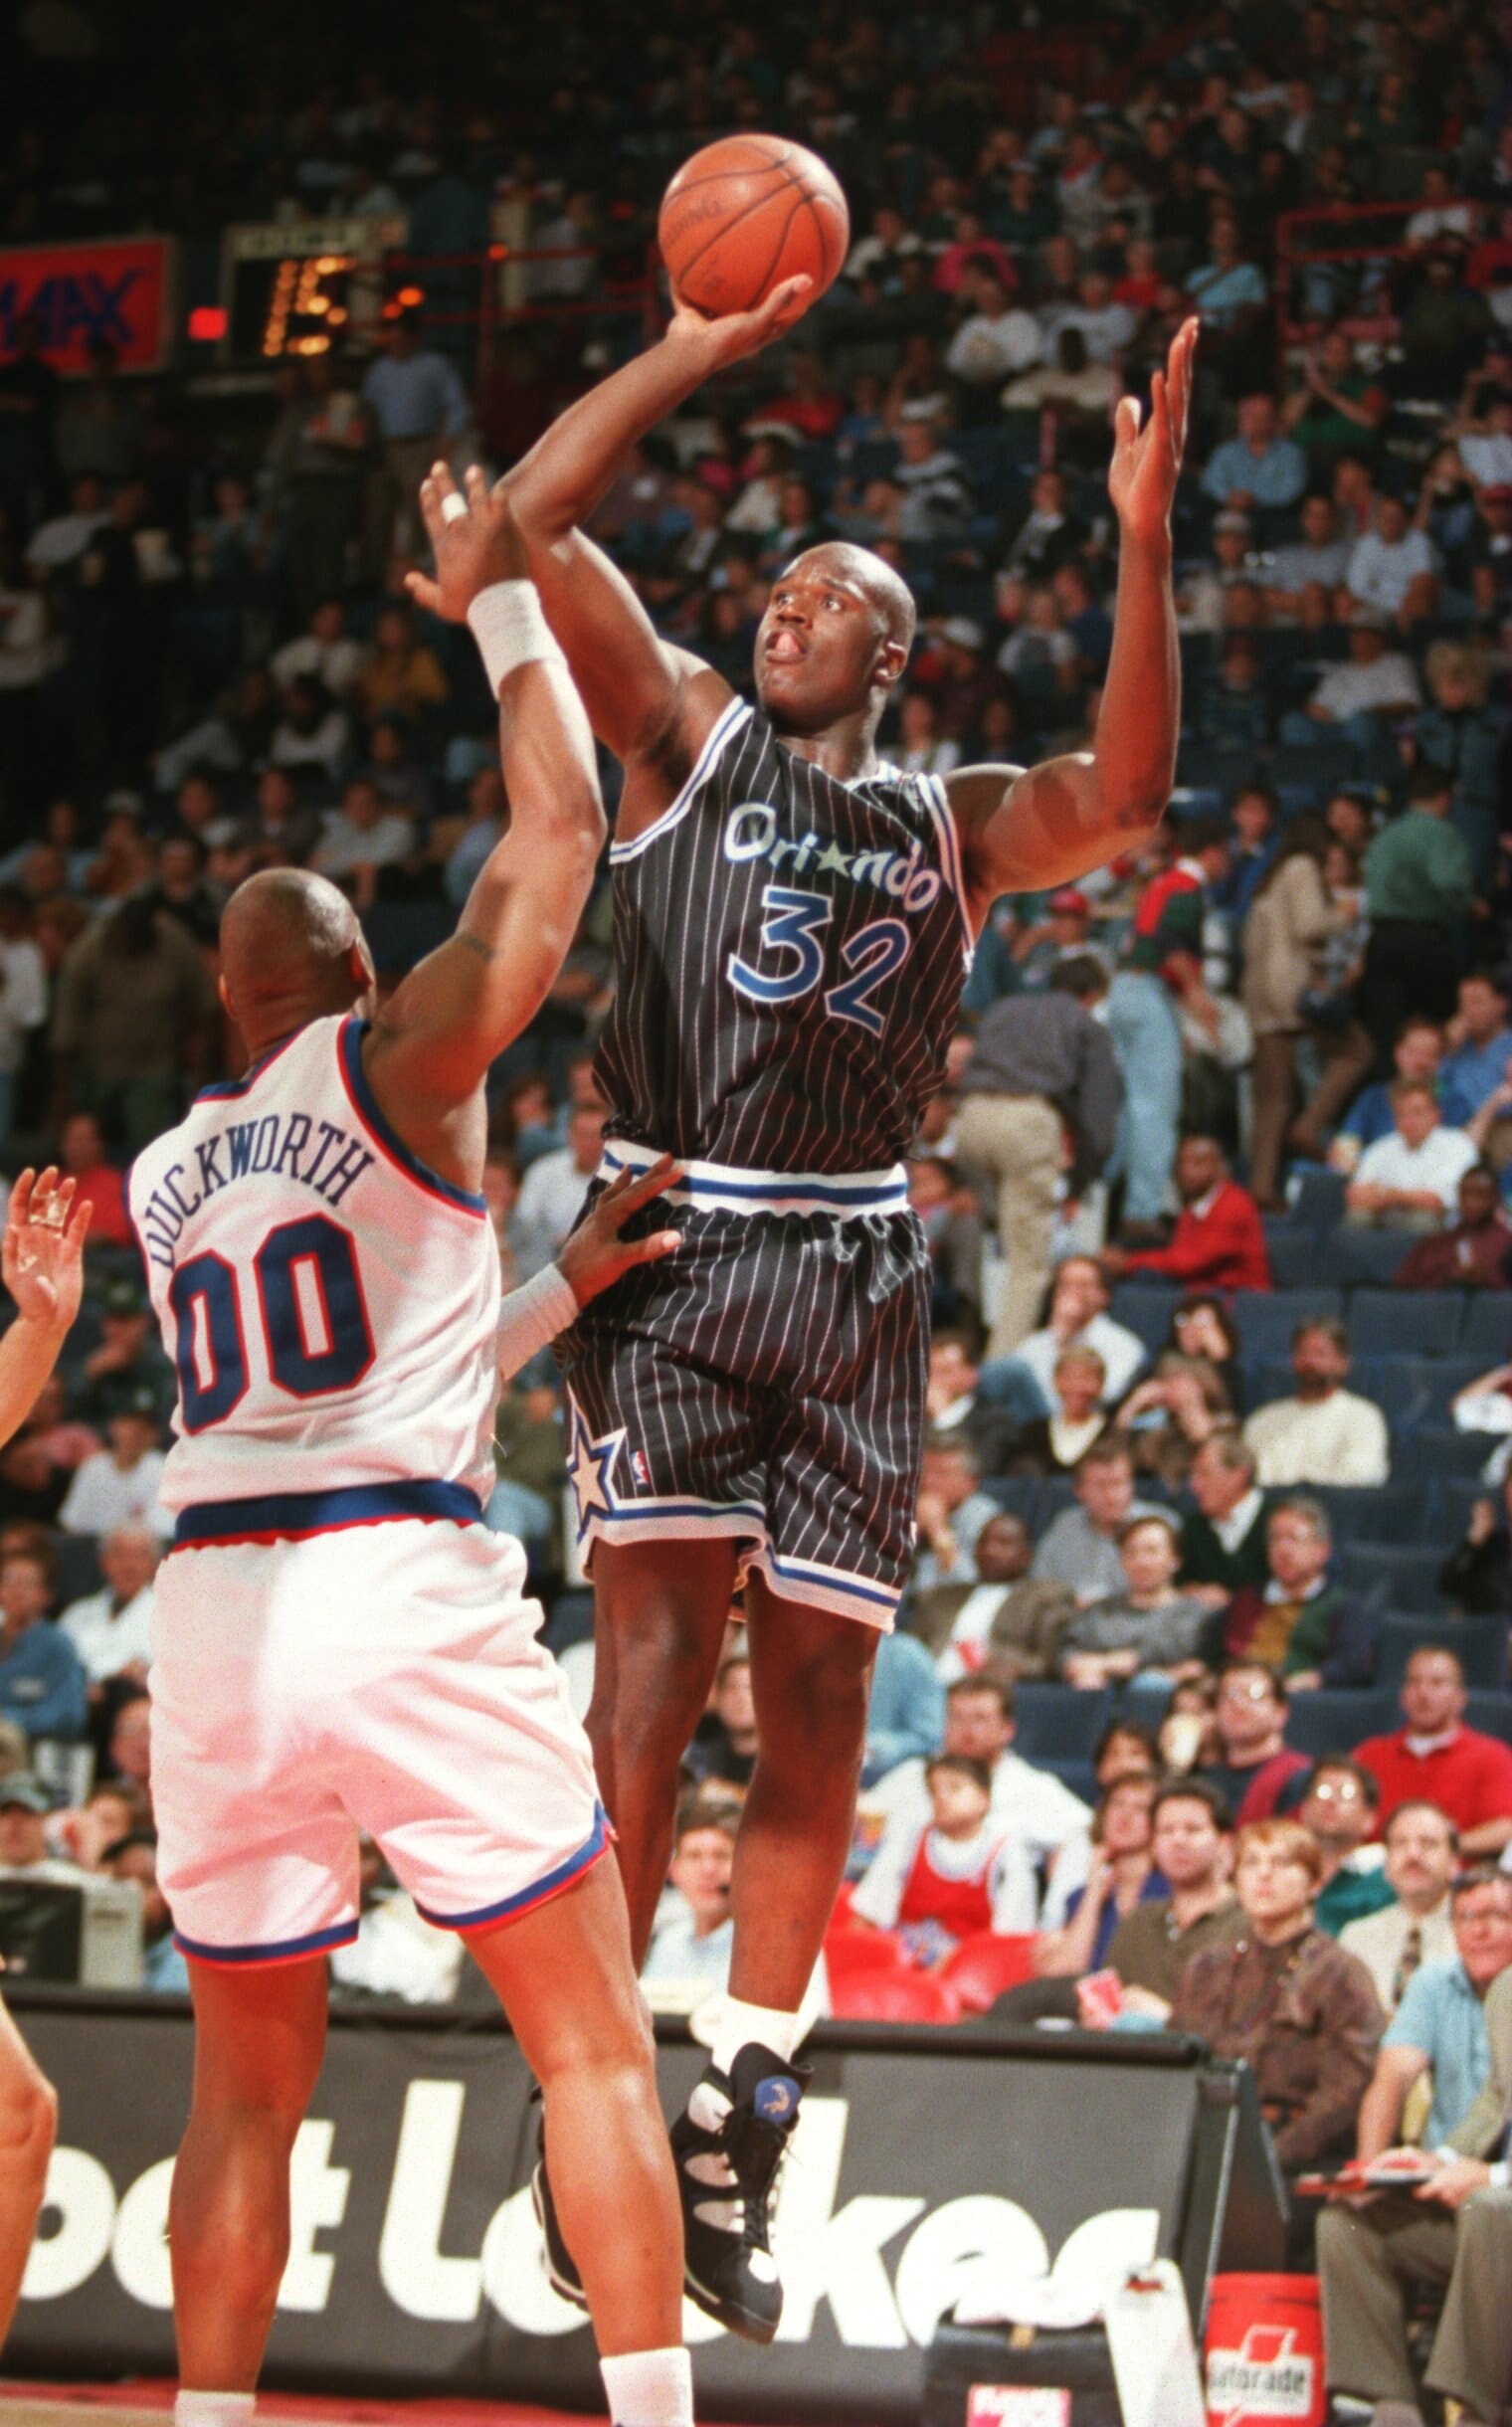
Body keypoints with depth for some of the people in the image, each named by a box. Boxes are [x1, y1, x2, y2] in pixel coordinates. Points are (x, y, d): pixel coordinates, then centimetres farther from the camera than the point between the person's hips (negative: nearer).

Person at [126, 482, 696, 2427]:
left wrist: (562, 1289, 34)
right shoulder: (399, 1065, 3)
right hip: (403, 1591, -5)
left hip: (213, 1611, 5)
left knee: (246, 2084, 15)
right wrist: (501, 601, 17)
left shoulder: (162, 1177, 19)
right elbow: (559, 826, 8)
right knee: (594, 2048, 1)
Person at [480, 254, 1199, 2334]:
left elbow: (1122, 799, -3)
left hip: (855, 1263, 3)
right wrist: (701, 348, -3)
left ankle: (738, 2123, 9)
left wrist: (1143, 541, -11)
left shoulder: (949, 822, 17)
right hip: (677, 1232, -3)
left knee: (817, 1693, 2)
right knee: (662, 1638, -16)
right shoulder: (687, 737, 12)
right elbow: (536, 518, 1)